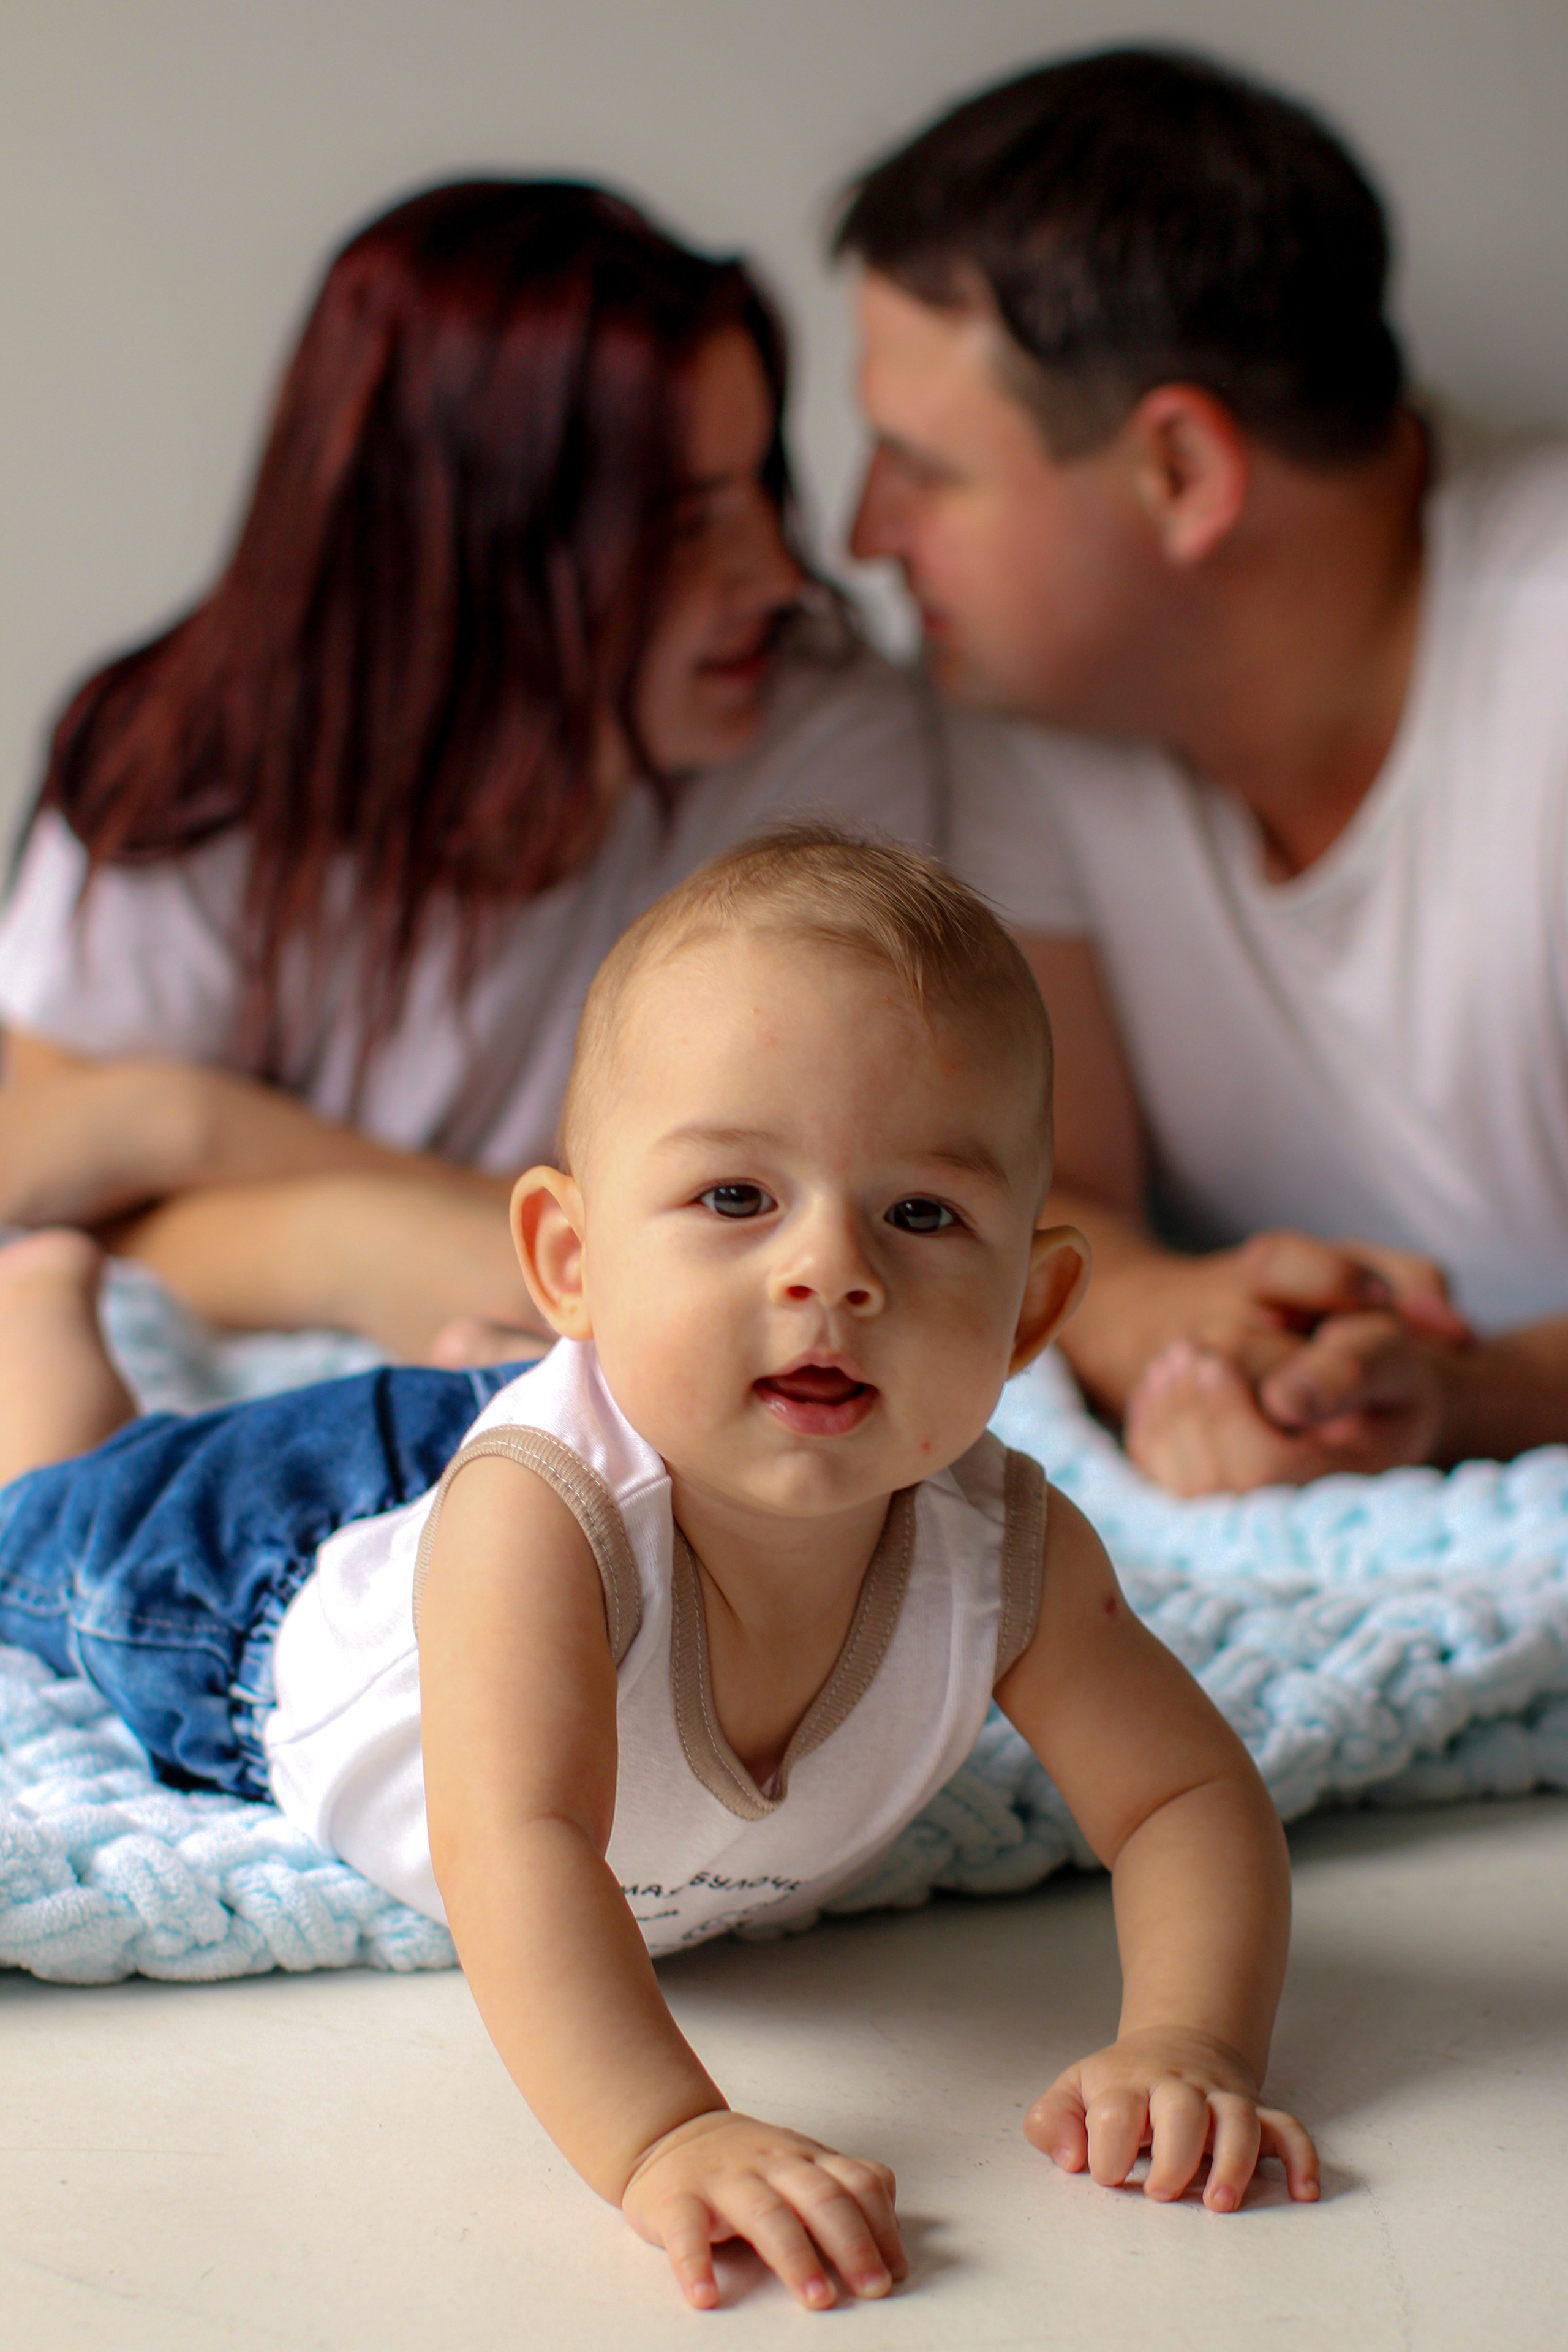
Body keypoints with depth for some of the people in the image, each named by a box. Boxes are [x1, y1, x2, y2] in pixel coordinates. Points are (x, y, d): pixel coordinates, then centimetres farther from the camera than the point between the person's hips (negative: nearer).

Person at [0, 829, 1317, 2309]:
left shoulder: (1007, 1554, -38)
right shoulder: (535, 1514, -52)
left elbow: (1189, 1798, -30)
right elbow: (515, 1845, -60)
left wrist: (1185, 2046, -48)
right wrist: (665, 2140, -74)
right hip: (272, 1582, -2)